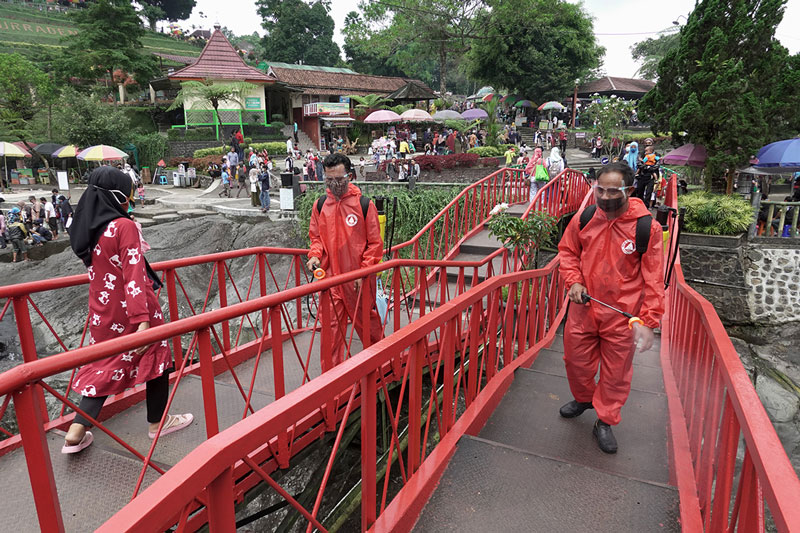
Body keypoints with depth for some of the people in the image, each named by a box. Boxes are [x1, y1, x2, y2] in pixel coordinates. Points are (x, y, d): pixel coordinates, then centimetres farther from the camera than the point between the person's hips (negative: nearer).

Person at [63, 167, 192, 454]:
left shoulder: (86, 228, 3)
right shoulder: (124, 226, -18)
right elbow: (133, 276, -24)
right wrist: (142, 320, -26)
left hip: (102, 309, 7)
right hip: (130, 309, -7)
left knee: (104, 364, 20)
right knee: (156, 356, 12)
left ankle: (76, 433, 16)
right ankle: (158, 422, 26)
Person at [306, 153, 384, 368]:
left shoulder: (364, 205, -6)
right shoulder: (320, 206, 4)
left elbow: (375, 243, -3)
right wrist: (315, 255, -5)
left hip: (359, 279, -2)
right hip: (330, 278, 2)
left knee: (367, 322, 13)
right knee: (331, 327, 4)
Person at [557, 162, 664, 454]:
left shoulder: (646, 227, -13)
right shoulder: (584, 219, -5)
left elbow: (653, 278, -9)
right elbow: (567, 251, 11)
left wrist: (648, 321, -12)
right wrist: (573, 281, -5)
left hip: (622, 315, -3)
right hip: (583, 309, 3)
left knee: (616, 371, 11)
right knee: (576, 360, 17)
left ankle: (605, 421, 33)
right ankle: (583, 398, 48)